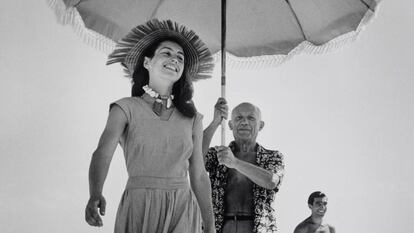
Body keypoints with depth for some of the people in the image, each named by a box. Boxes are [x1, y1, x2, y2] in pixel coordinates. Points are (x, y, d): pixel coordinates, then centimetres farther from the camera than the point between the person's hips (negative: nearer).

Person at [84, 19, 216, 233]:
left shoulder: (191, 119, 9)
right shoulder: (126, 109, -1)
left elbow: (199, 176, 12)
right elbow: (102, 153, -15)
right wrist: (95, 195, -34)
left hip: (182, 211, 2)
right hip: (139, 208, -2)